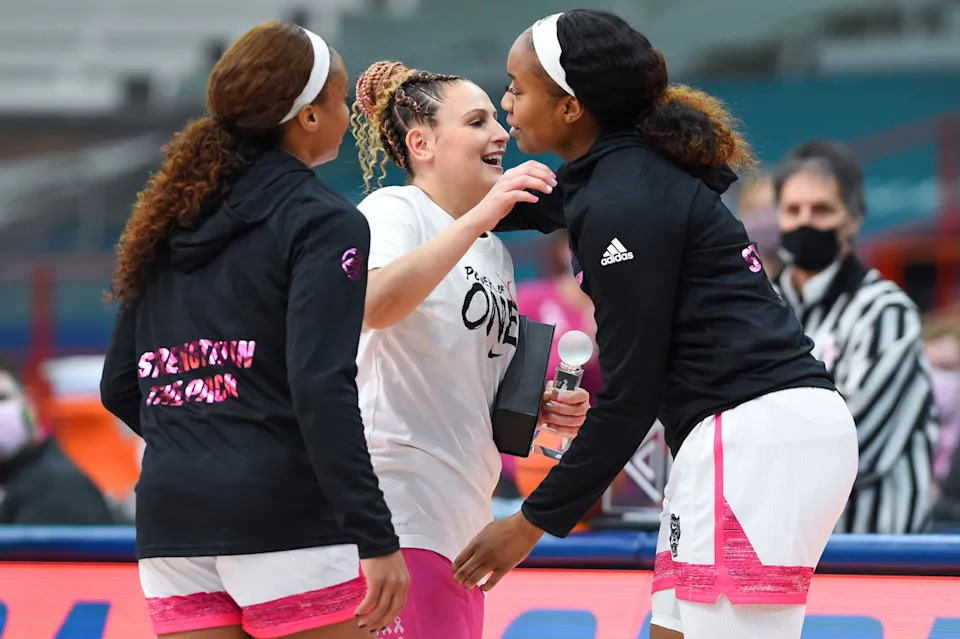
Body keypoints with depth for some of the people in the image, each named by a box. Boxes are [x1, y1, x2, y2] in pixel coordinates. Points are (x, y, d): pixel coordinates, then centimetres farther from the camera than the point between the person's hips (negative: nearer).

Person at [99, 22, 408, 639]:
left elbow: (120, 388, 17)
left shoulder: (167, 225, 15)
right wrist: (375, 539, -19)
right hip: (285, 519, -6)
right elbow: (321, 388, -17)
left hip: (171, 522, 6)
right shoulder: (324, 223, -5)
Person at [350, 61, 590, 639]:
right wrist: (477, 217, -31)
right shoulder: (393, 211, -5)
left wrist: (544, 408, 9)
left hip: (462, 520, 9)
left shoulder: (495, 251, 20)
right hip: (397, 514, -9)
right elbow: (375, 306, -28)